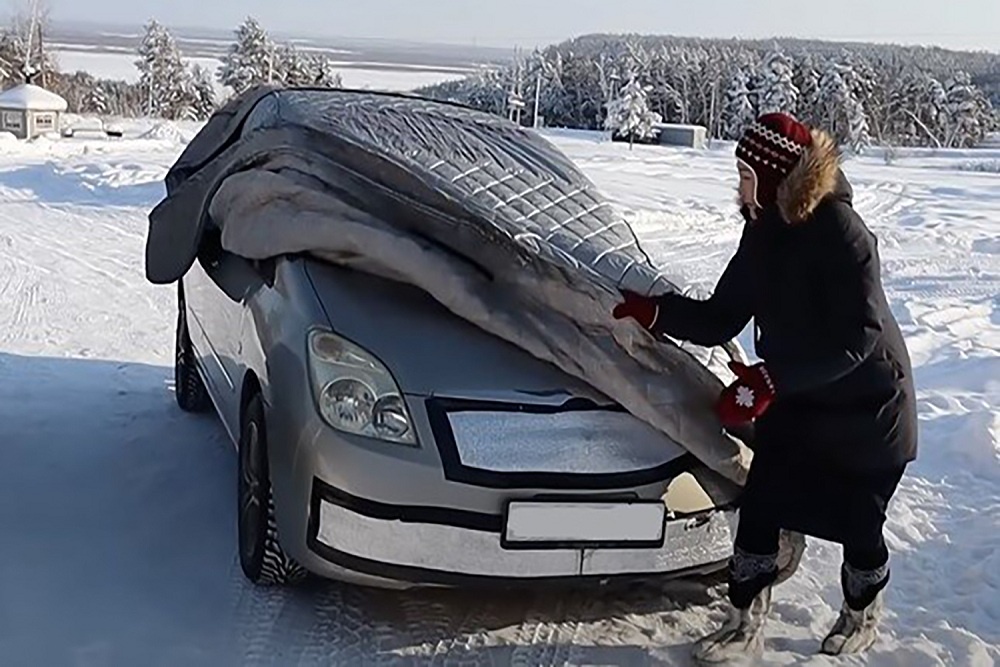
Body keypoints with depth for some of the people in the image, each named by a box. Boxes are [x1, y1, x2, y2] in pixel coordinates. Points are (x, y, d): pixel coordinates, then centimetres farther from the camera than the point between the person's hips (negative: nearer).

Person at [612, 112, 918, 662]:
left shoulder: (841, 233, -27)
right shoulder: (764, 232, -4)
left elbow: (855, 338, -31)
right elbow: (720, 320, -1)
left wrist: (768, 379, -37)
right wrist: (652, 311, -16)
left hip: (866, 412, -6)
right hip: (795, 404, 6)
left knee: (858, 525, 10)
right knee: (757, 511, 0)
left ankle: (862, 618, 39)